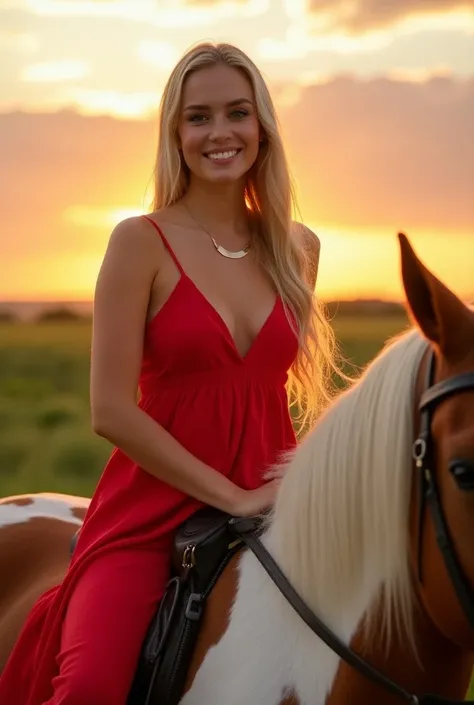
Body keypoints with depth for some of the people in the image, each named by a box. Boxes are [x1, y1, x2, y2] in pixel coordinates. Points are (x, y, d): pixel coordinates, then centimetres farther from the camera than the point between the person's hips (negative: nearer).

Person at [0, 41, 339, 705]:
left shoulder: (299, 248, 10)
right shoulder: (142, 242, -4)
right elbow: (111, 411, -11)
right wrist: (232, 497, -12)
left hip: (271, 507, 5)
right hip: (151, 509, -4)